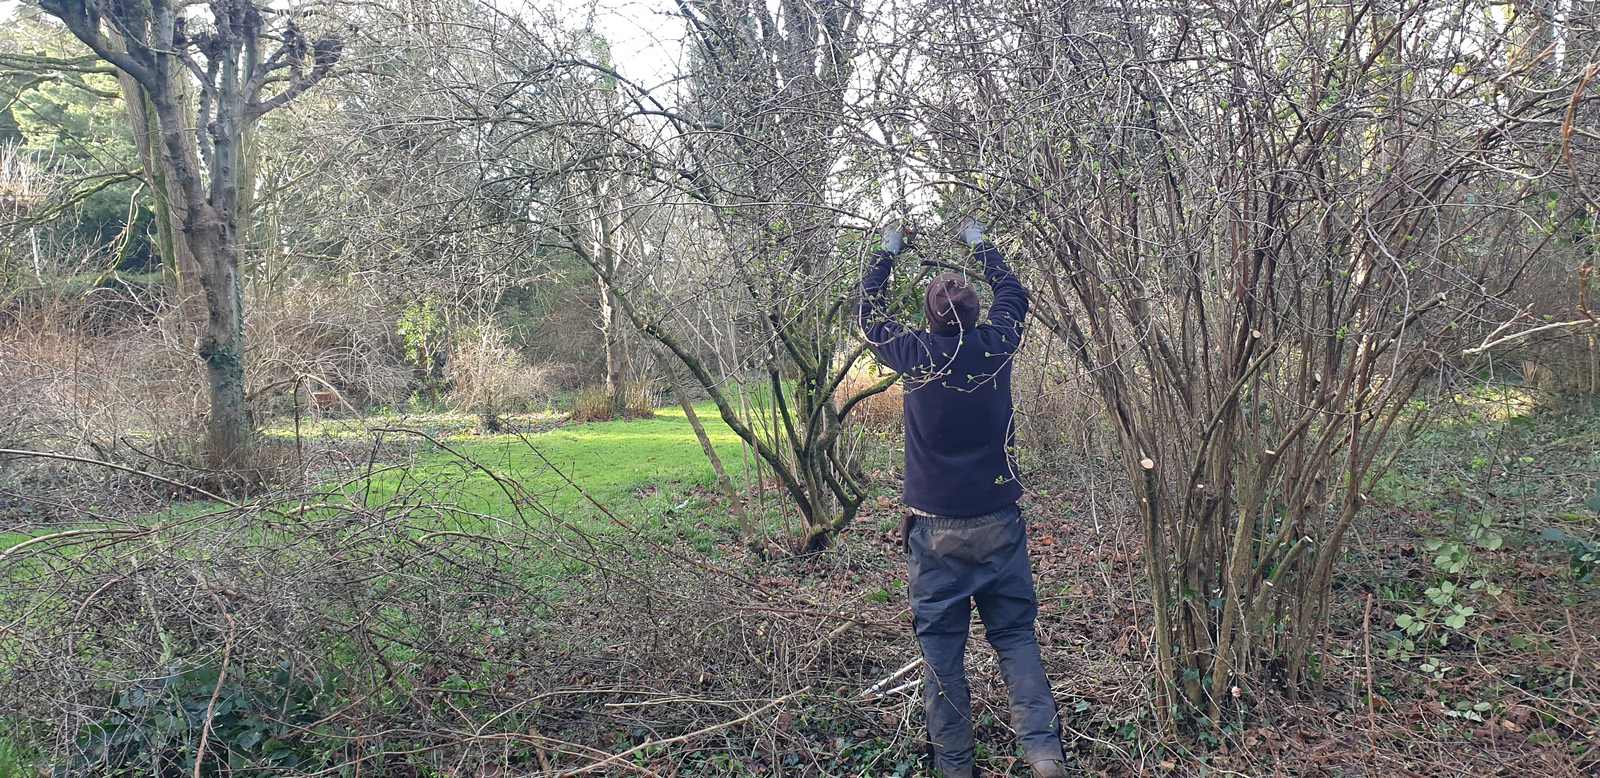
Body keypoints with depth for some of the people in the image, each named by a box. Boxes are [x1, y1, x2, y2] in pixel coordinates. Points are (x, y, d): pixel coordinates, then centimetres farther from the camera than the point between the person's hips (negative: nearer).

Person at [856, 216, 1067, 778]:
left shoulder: (916, 355, -8)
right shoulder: (994, 348, -3)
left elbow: (869, 312, 11)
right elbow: (1013, 295, 18)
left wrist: (888, 249, 24)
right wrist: (979, 244, 30)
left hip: (935, 528, -2)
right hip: (999, 524, 2)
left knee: (941, 647, 6)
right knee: (1015, 634, 9)